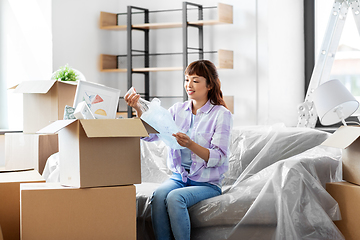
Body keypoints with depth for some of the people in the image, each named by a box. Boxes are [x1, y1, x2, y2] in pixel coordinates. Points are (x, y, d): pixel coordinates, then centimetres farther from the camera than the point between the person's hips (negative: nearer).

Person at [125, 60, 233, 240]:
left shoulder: (221, 114, -5)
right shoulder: (178, 110, 9)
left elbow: (218, 158, -13)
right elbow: (149, 134, -3)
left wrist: (190, 144, -28)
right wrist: (138, 109, -18)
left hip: (207, 183, -4)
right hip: (179, 176, 4)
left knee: (175, 197, -31)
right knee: (158, 195, -27)